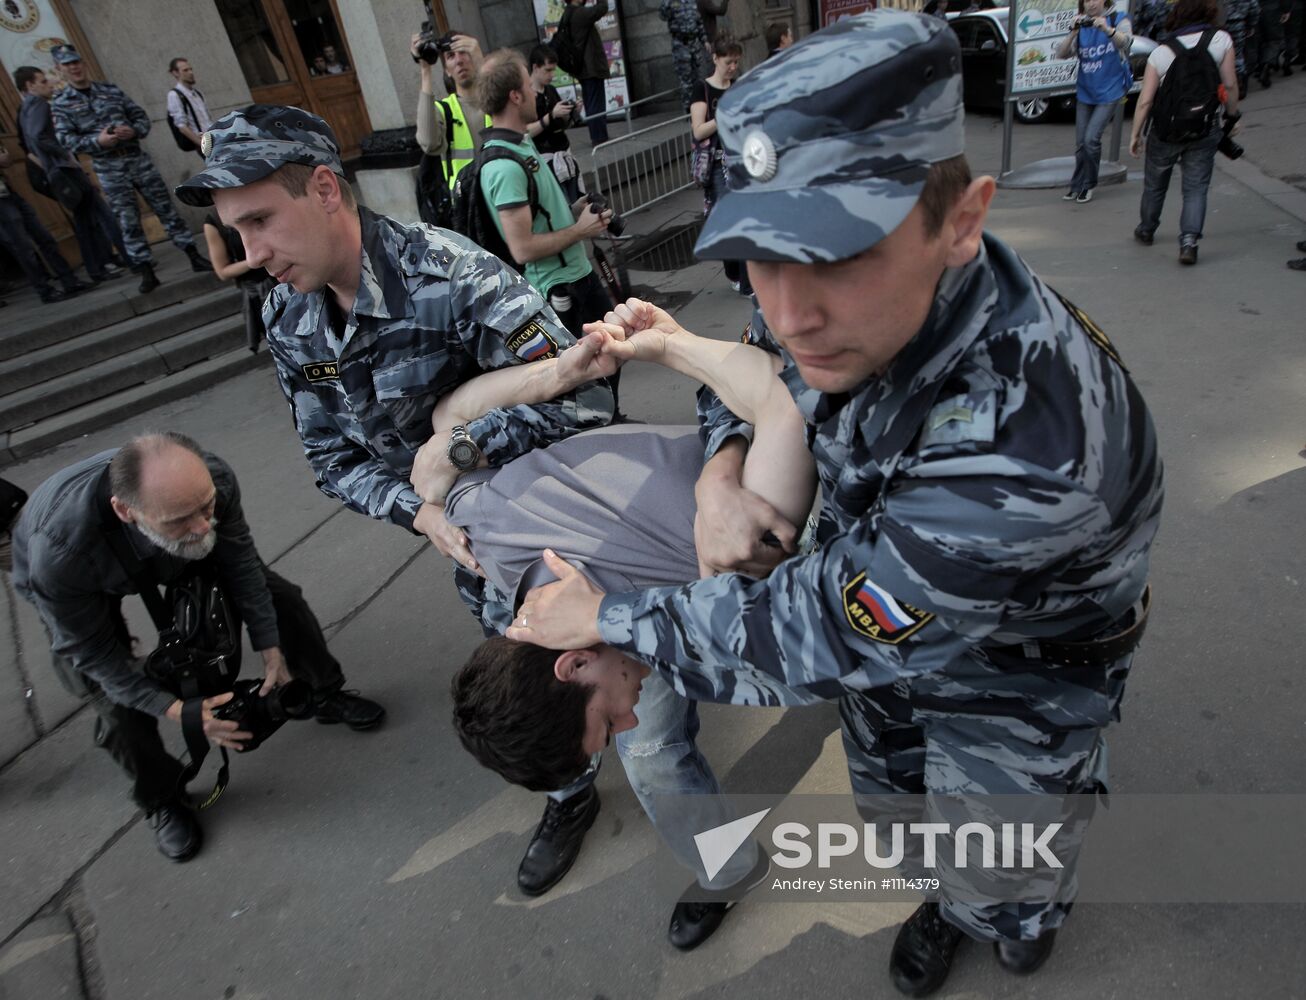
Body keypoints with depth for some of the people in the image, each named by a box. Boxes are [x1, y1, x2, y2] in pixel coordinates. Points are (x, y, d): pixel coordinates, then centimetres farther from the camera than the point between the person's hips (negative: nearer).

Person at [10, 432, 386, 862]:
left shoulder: (212, 480, -38)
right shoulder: (60, 550, -45)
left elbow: (240, 564, -18)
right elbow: (93, 650, -28)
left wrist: (271, 650, -13)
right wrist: (174, 709, -33)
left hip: (168, 557, 3)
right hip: (76, 589, -3)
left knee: (279, 595, -3)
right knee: (119, 701, -14)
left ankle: (325, 697, 22)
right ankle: (160, 801, 16)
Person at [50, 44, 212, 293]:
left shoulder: (111, 91, 9)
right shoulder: (60, 103, 4)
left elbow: (142, 117, 9)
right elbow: (65, 139, -4)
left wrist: (133, 130, -12)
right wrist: (97, 141, -20)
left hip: (138, 158, 2)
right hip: (109, 168, -2)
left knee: (166, 208, 2)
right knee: (128, 221, -1)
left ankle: (195, 258, 8)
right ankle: (146, 273, 2)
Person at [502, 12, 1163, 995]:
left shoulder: (1026, 450, -45)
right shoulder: (845, 309, -23)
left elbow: (815, 630, -34)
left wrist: (606, 617, -21)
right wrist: (722, 473, -23)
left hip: (1013, 674, -5)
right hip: (879, 608, 6)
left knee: (1001, 894, 19)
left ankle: (1025, 916, 58)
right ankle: (949, 902, 64)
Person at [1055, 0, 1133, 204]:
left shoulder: (1118, 19, -4)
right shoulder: (1082, 24, 4)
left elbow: (1124, 41, -24)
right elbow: (1061, 54, -8)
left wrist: (1108, 29, -43)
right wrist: (1074, 32, -25)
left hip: (1109, 91, -4)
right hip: (1085, 92, 4)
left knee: (1091, 139, -14)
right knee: (1081, 143, 7)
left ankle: (1088, 185, 3)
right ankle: (1077, 186, 20)